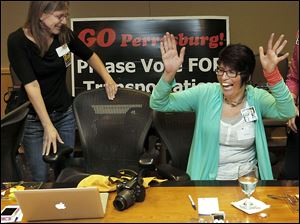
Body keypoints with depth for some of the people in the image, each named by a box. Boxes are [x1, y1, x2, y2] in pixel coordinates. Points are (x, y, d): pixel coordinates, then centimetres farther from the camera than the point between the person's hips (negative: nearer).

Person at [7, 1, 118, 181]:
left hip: (65, 114, 4)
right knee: (40, 178, 2)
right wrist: (48, 126, -27)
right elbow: (31, 85, -23)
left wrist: (108, 79, -3)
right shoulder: (17, 41, -18)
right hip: (33, 118, -3)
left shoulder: (64, 34, -6)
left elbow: (90, 56, 11)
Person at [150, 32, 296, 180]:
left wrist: (271, 73, -33)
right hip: (206, 178, 0)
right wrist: (169, 73, -25)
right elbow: (158, 104, -7)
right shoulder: (205, 93, -4)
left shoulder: (257, 98, -3)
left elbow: (287, 112, -21)